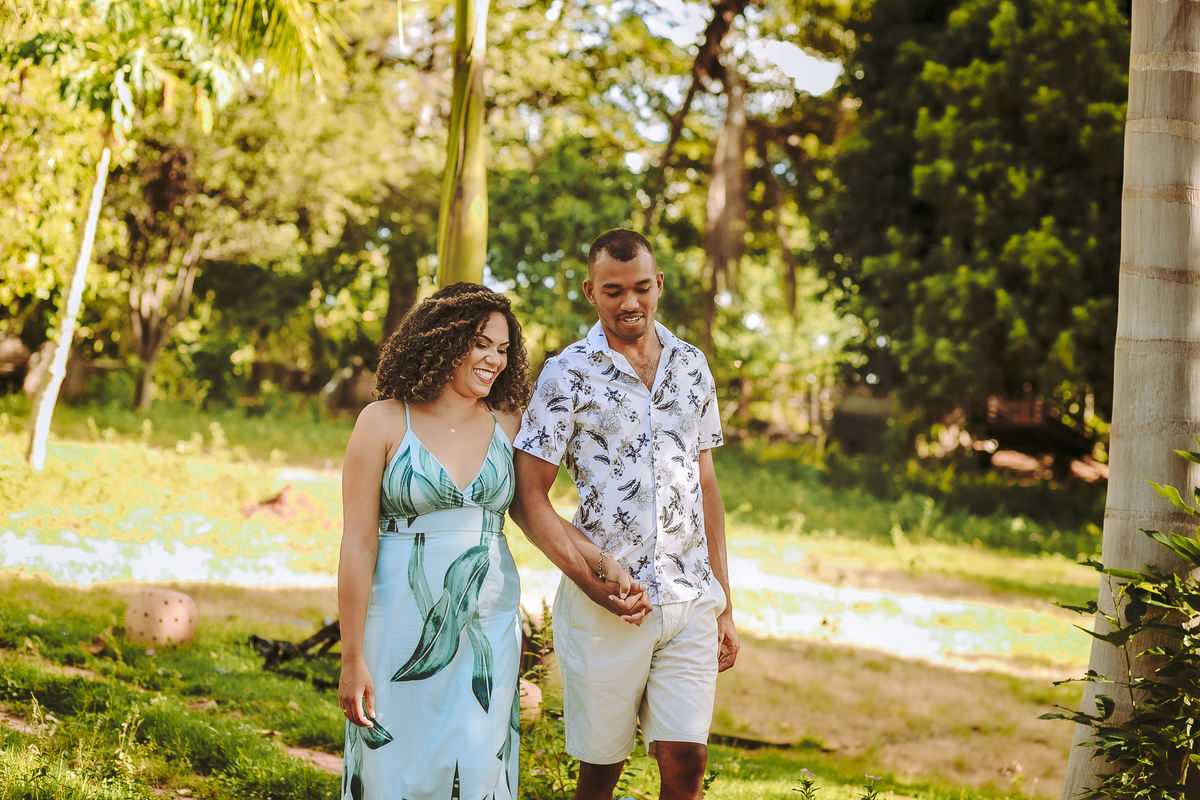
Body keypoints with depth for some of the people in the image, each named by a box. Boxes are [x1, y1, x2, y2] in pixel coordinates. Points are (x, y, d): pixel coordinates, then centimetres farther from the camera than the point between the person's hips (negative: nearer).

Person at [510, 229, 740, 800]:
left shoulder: (692, 366, 11)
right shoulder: (568, 375, -2)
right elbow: (526, 497, -3)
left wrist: (725, 604, 14)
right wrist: (593, 575, -15)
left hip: (690, 602, 3)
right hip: (606, 605, -3)